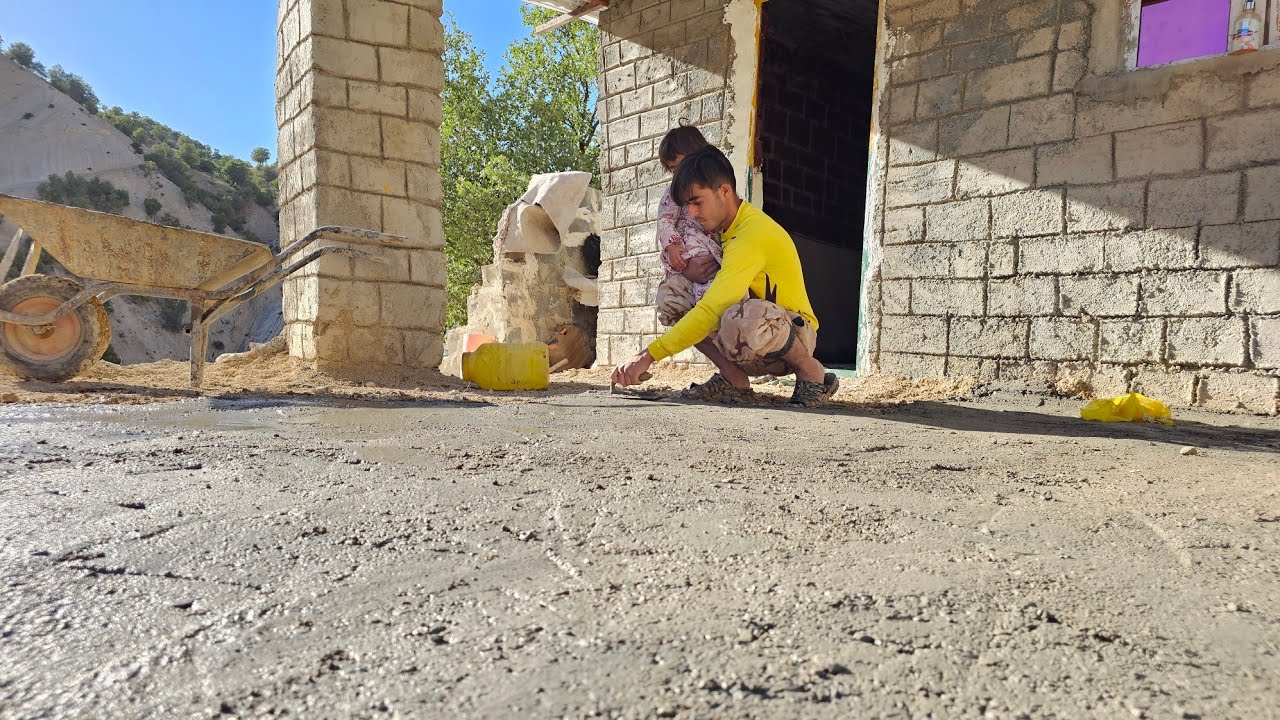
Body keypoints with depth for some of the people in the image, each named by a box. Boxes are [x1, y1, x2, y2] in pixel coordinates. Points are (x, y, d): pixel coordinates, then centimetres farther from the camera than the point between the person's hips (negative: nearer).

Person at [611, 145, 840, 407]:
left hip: (795, 336, -8)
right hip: (754, 351, 9)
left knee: (743, 317, -43)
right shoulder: (730, 227, 7)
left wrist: (648, 356, -34)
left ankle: (812, 373, -14)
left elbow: (710, 311, -33)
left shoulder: (752, 234, -24)